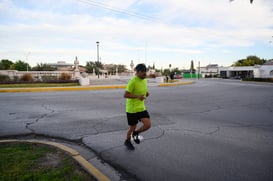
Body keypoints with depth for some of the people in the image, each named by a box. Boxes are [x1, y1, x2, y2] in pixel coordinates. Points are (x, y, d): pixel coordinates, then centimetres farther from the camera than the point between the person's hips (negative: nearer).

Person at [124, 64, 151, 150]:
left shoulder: (145, 80, 5)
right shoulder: (132, 81, -20)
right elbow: (125, 95, -21)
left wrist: (146, 93, -2)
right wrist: (137, 96, -32)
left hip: (141, 108, 6)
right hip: (132, 109, -6)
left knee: (148, 125, -7)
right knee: (132, 128, 8)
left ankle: (136, 133, 24)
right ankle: (128, 141, 38)